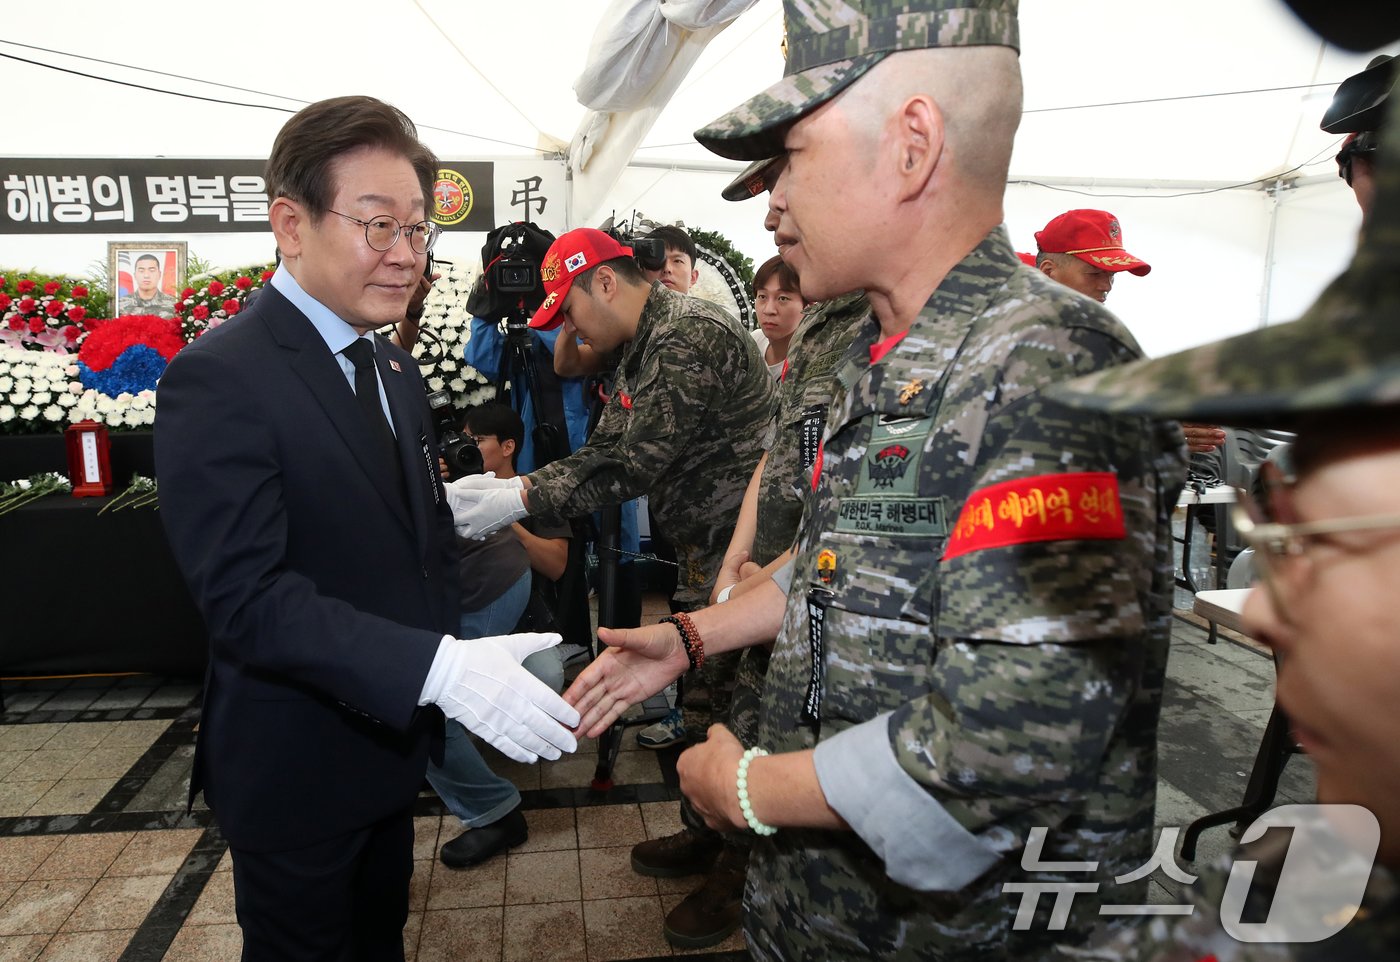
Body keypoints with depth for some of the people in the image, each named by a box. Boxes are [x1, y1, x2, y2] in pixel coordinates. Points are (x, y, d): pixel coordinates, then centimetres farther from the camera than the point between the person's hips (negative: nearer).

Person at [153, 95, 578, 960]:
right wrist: (440, 669, -36)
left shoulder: (395, 369, 5)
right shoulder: (220, 379, -21)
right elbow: (249, 596, -28)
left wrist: (455, 655, 1)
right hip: (295, 768, -7)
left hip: (393, 740, 7)